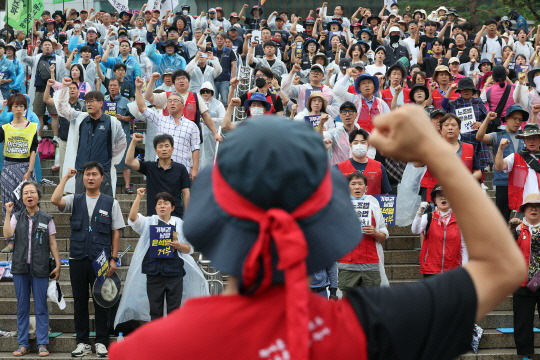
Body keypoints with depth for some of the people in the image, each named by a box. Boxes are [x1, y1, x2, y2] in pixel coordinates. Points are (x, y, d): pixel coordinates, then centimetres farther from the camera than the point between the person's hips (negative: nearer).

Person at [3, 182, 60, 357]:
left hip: (40, 269, -2)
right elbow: (7, 234, -9)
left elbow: (52, 244, 5)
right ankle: (23, 344, 11)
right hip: (20, 267, 2)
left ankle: (42, 344, 3)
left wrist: (58, 264, -2)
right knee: (22, 307, 5)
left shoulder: (46, 218, 4)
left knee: (41, 307, -1)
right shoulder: (17, 217, 8)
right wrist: (8, 213, -8)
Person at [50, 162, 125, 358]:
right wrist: (66, 177, -5)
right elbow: (55, 200, -12)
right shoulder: (74, 201, 8)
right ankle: (82, 342, 13)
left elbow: (116, 232, 4)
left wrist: (113, 259, -3)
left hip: (101, 260, -2)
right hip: (78, 259, 2)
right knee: (80, 301, 6)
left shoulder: (111, 203, 5)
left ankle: (101, 342, 9)